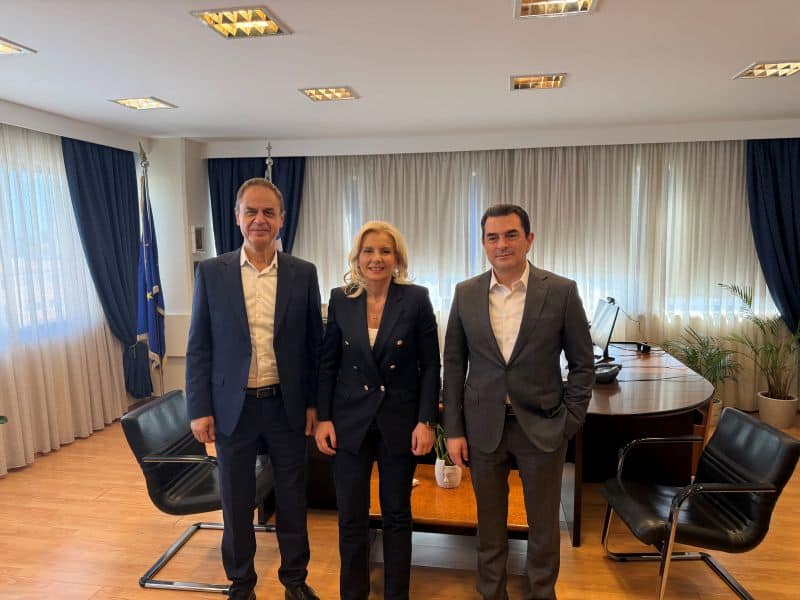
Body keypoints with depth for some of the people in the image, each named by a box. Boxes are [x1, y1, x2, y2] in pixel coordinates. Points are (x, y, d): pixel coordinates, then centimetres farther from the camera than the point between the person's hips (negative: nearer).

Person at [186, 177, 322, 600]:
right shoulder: (211, 272, -2)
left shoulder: (303, 274, -1)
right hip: (233, 407, 0)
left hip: (287, 406, 1)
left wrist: (314, 403, 1)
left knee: (292, 501, 15)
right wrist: (199, 410, -4)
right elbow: (199, 347, -1)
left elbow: (314, 344, 2)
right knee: (237, 505, 15)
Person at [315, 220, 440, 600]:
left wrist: (426, 421, -9)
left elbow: (430, 365, -4)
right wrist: (323, 418, -1)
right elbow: (328, 363, 4)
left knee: (397, 514, 13)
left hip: (399, 421, -1)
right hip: (350, 420, 1)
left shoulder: (416, 299, -6)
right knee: (351, 516, 10)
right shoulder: (340, 300, 0)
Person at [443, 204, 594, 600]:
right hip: (483, 426, 2)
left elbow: (582, 364, -1)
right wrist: (453, 429, -1)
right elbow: (454, 364, 2)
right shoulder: (465, 294, -1)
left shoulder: (561, 292, -7)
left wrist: (569, 423, -5)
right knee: (489, 524, 17)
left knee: (543, 526, 15)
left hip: (542, 428, -1)